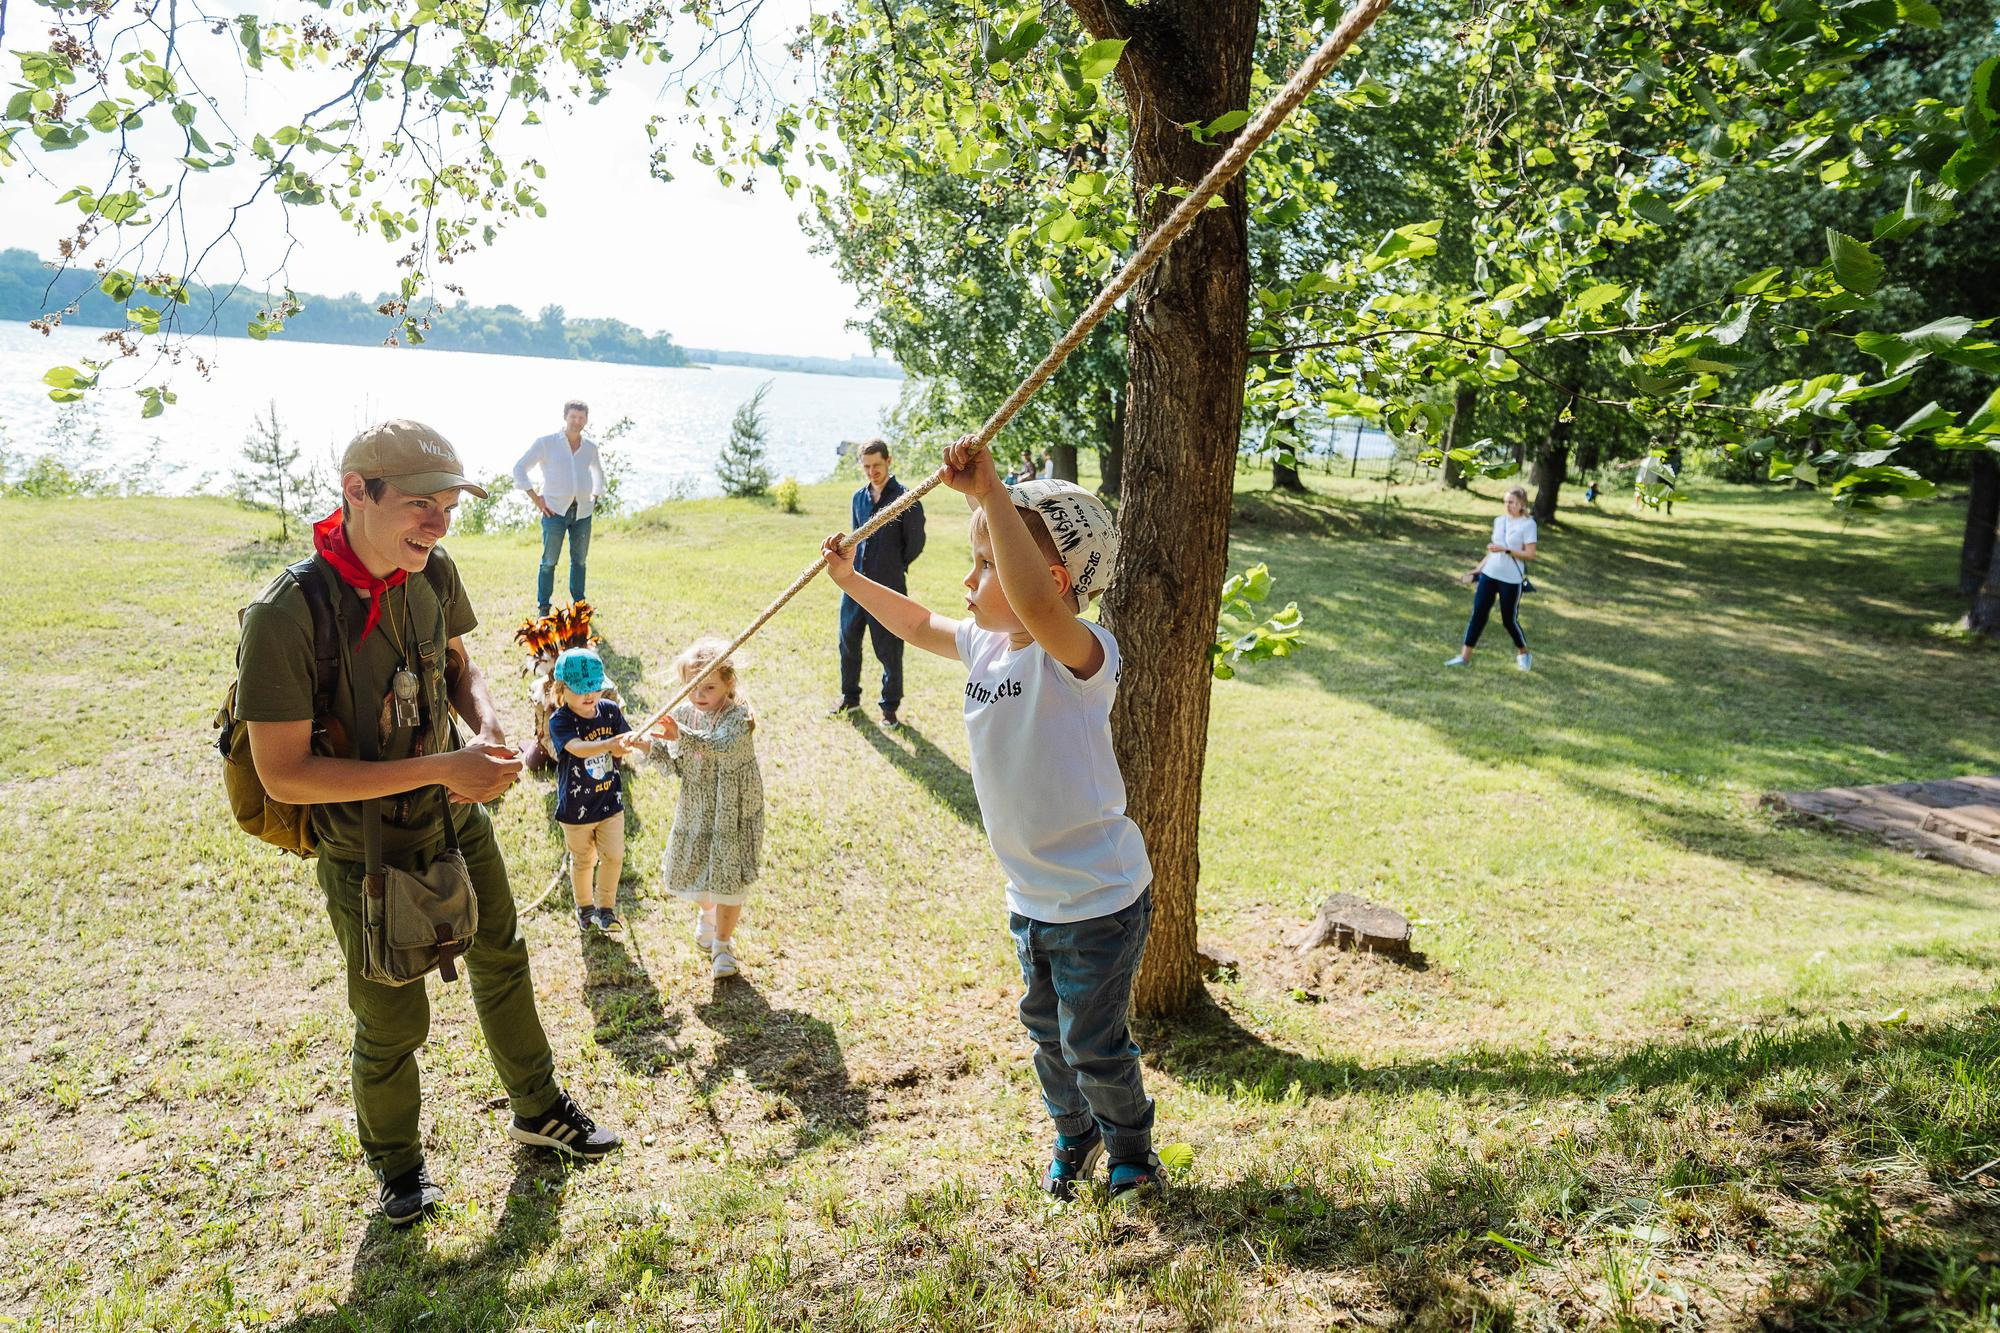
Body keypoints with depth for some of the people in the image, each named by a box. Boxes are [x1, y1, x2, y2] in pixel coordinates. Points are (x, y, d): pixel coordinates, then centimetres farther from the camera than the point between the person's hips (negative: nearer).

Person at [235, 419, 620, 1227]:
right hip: (368, 852, -6)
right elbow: (282, 774, -27)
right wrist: (441, 767, -31)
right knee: (392, 1022, 10)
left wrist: (486, 723, -14)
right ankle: (396, 1162, 40)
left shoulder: (434, 574, -10)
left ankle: (539, 1110, 45)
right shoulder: (286, 616, -29)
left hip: (458, 823, 6)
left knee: (502, 963, 21)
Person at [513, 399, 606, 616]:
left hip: (583, 511, 4)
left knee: (580, 560, 8)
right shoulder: (546, 443, -1)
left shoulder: (590, 446, 10)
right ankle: (543, 608, 3)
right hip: (555, 510, -4)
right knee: (549, 561, -4)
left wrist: (596, 497, 19)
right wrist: (536, 498, -5)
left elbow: (599, 471, 31)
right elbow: (519, 469, 1)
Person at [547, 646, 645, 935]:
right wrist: (609, 743, -55)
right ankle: (585, 906, 39)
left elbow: (623, 746, -1)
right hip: (576, 806, -3)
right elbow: (578, 748, -38)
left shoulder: (610, 710, -6)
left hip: (609, 801, 3)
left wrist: (632, 744, -26)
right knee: (583, 860, 16)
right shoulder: (559, 721, -20)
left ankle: (605, 908, 27)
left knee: (613, 856, 6)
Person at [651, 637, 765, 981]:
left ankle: (723, 944, 19)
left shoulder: (737, 714, -22)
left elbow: (722, 744, -43)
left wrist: (681, 735, -56)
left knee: (729, 875, -1)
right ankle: (707, 912, 52)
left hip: (733, 812, -5)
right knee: (691, 870, 19)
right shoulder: (683, 712, -4)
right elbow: (678, 766, 0)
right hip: (695, 810, 5)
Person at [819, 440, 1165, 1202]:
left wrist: (990, 494, -53)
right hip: (1030, 896, 8)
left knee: (1092, 1042, 10)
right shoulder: (985, 643, -1)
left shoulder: (1081, 654, -28)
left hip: (1099, 900, -8)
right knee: (1045, 1030, 24)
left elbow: (1037, 605, -51)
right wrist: (851, 581, 19)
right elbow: (920, 626, 20)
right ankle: (1075, 1138, 50)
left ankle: (1131, 1152, 38)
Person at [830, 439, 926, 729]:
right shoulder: (859, 497, 9)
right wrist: (854, 566, 12)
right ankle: (850, 697, 32)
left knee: (889, 650, 3)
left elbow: (915, 543, -5)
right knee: (848, 641, 14)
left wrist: (894, 568, 5)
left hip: (888, 586, -6)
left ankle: (890, 707, 17)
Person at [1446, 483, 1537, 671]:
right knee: (1478, 613, 0)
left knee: (1509, 619, 3)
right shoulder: (1499, 521, 9)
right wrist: (1479, 568, 15)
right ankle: (1465, 656, 3)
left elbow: (1530, 554, -14)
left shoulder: (1527, 524, -9)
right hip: (1489, 575, 5)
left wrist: (1505, 549, -23)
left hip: (1511, 580, -5)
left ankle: (1524, 654, 27)